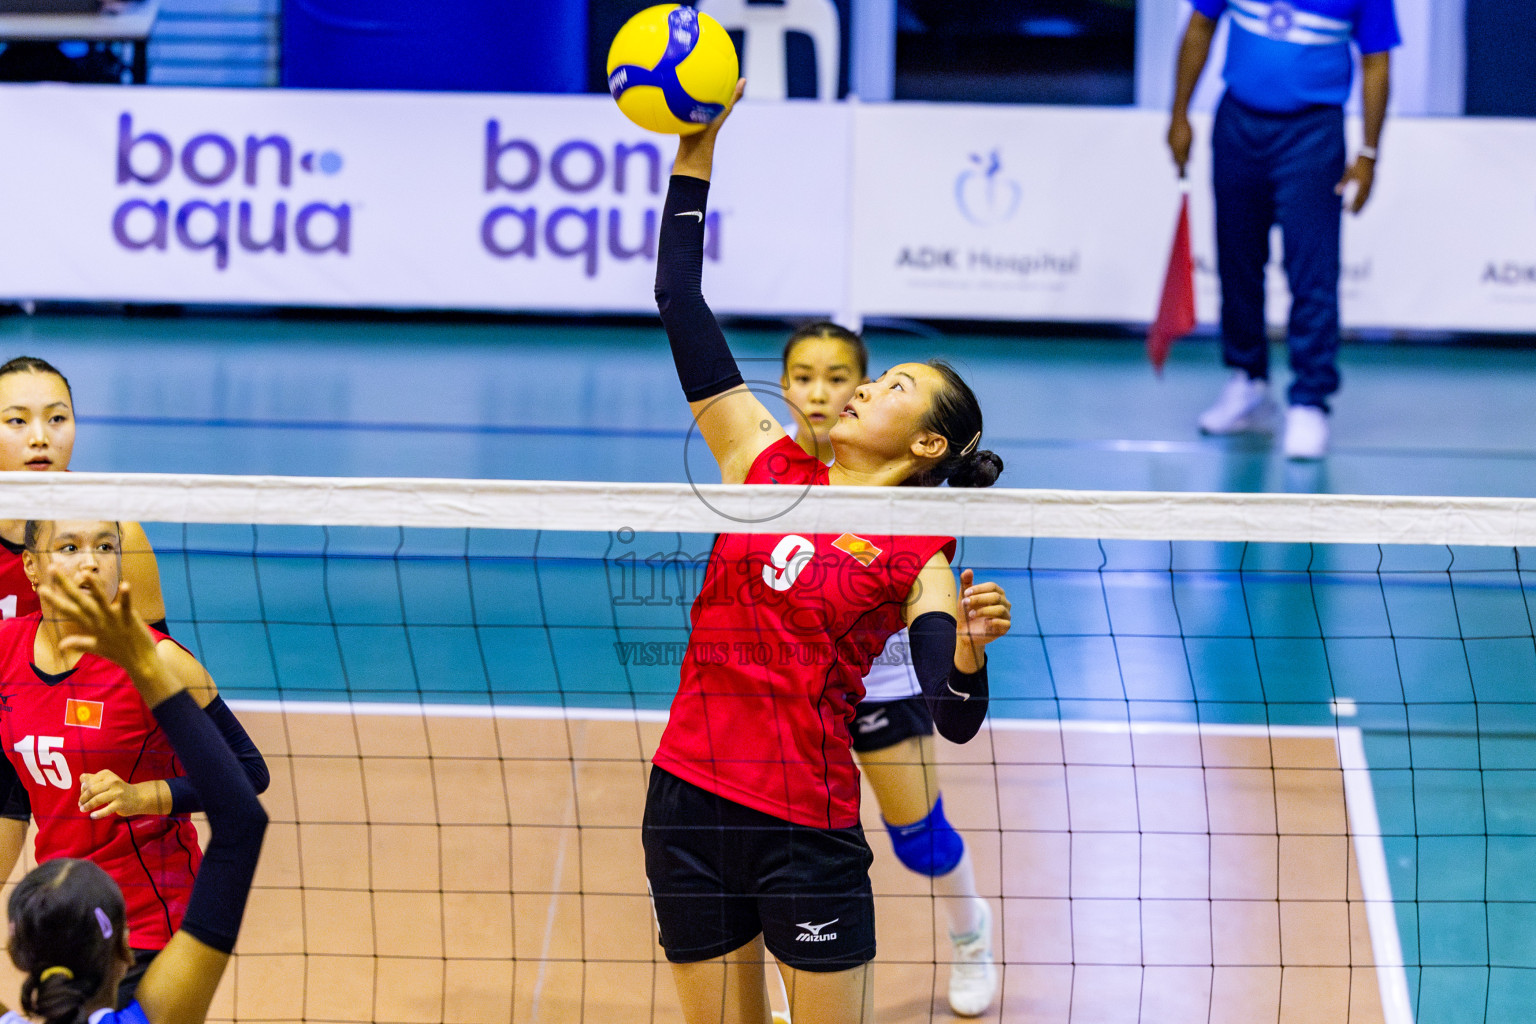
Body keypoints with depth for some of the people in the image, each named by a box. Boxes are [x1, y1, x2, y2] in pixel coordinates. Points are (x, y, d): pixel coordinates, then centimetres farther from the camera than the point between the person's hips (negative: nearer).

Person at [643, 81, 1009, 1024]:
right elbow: (682, 307, 5)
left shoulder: (917, 557, -4)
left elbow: (956, 719, -14)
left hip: (806, 823, -4)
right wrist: (696, 154, 1)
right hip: (689, 797, 4)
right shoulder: (770, 468, 6)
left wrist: (969, 654, -35)